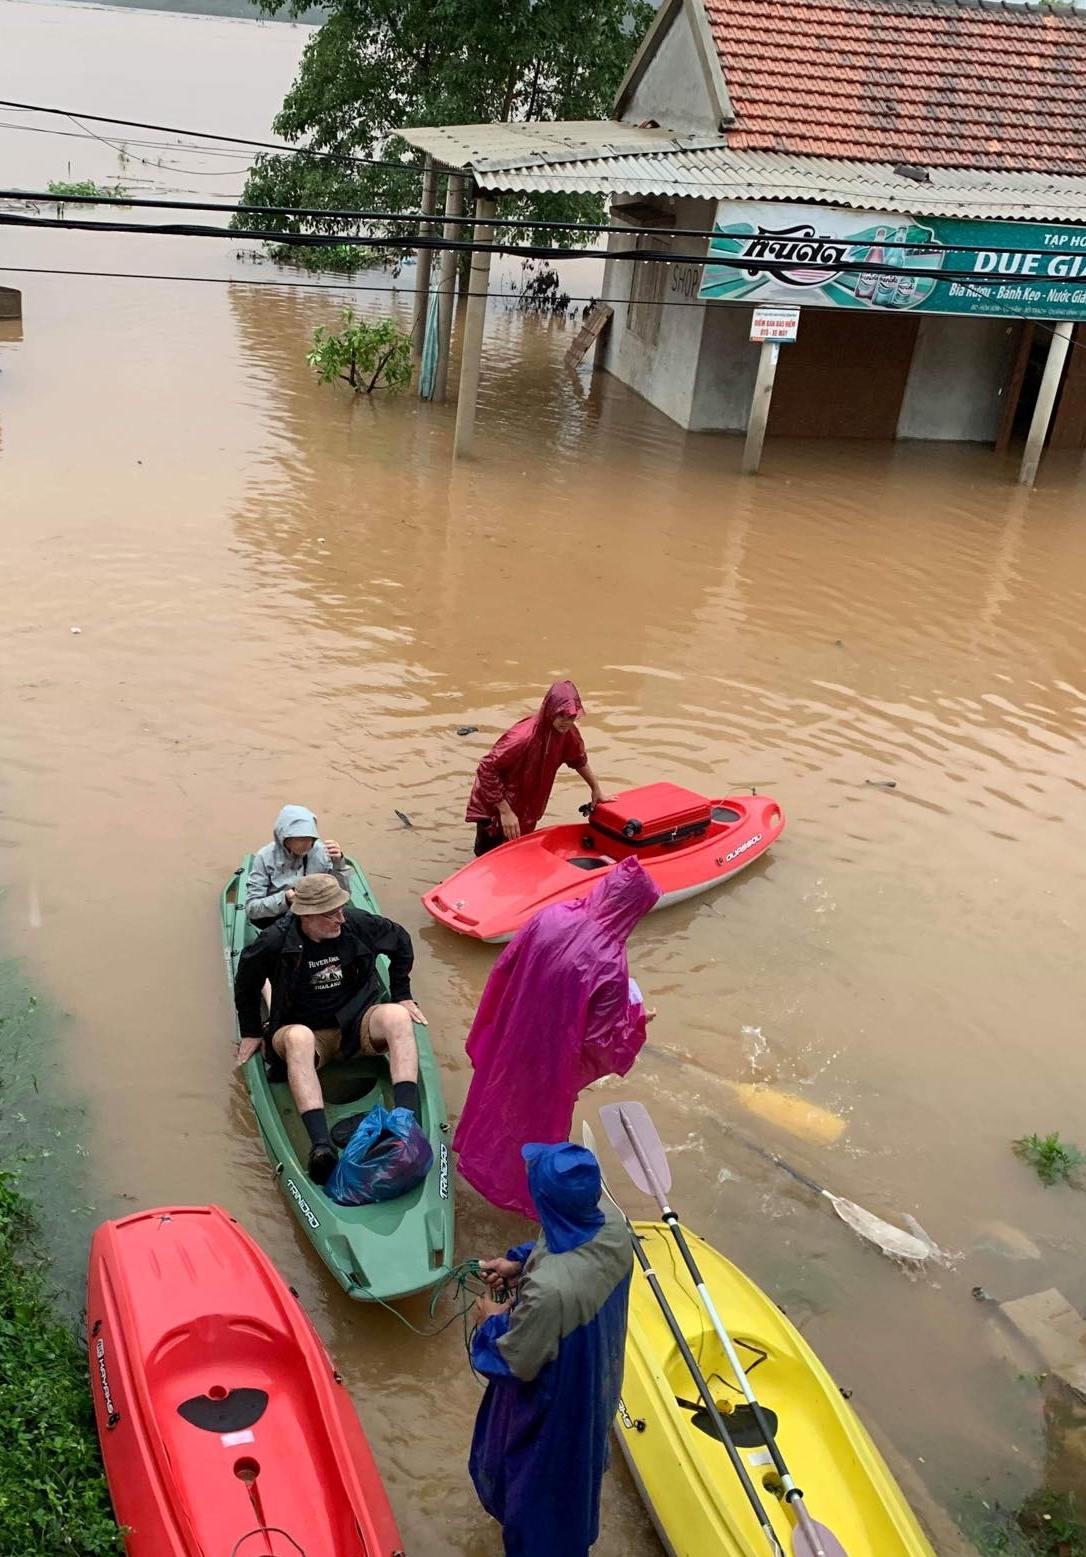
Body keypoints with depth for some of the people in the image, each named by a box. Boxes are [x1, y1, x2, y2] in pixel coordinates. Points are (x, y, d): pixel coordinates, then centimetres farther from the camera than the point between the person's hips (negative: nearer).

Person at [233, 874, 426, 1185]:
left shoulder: (357, 923, -10)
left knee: (397, 1016, -31)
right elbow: (246, 983, 6)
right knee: (298, 1037, -40)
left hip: (357, 1021, 2)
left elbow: (400, 942, 10)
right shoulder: (276, 941, -15)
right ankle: (321, 1145, -54)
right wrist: (251, 1033, 10)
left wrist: (401, 995, 12)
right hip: (306, 1030, -2)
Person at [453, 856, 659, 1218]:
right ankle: (524, 1188, 46)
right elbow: (601, 1038, -24)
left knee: (503, 1096, 32)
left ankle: (481, 1155, 58)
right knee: (541, 1119, 22)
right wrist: (636, 1019, -7)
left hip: (513, 1040, 5)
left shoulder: (550, 917, -18)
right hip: (553, 1063, -5)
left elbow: (504, 968, -5)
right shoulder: (610, 964, -32)